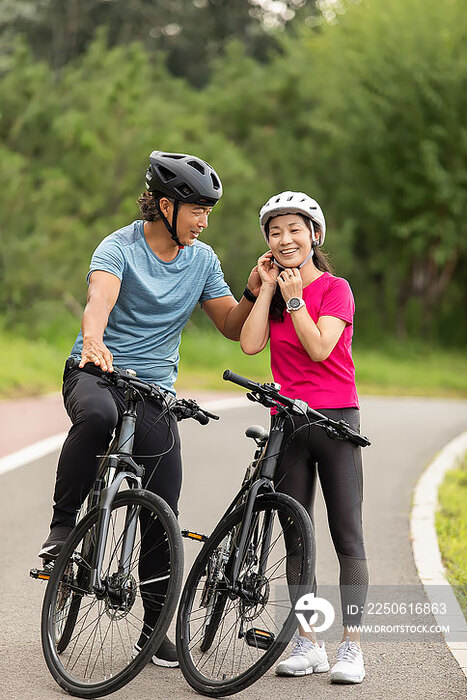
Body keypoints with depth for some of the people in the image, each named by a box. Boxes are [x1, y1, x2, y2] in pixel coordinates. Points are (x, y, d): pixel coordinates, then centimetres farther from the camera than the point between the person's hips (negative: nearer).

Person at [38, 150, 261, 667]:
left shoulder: (202, 259, 6)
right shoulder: (119, 247, -11)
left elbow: (231, 327, 12)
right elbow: (100, 298, -31)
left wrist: (253, 294, -9)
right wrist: (93, 341, -53)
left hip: (154, 389, 4)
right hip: (95, 373, -4)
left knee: (164, 511, -4)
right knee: (97, 416, -42)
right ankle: (62, 525, -22)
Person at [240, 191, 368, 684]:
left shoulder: (335, 289, -3)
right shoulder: (275, 291, 12)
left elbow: (319, 347, -17)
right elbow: (250, 344, -4)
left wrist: (294, 297, -13)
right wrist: (267, 288, -4)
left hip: (335, 420, -5)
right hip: (288, 422, 5)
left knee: (347, 536, -5)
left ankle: (351, 646, -4)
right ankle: (307, 644, 13)